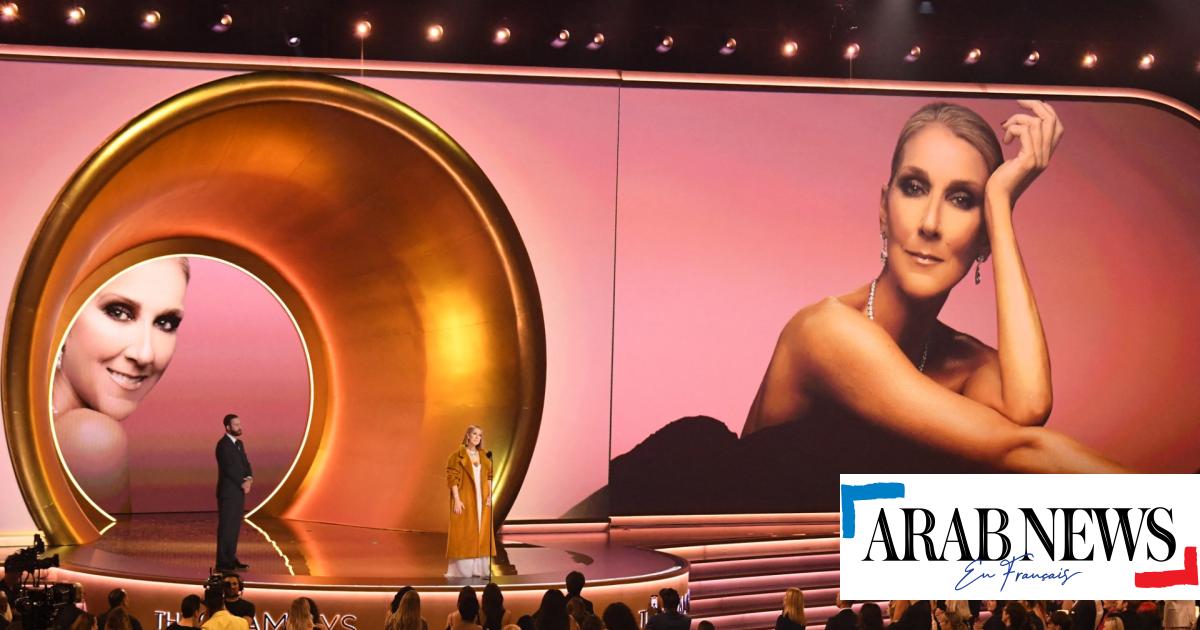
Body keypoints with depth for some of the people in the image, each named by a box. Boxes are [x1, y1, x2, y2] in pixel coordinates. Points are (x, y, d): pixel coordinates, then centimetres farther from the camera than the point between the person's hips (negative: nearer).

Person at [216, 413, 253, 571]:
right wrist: (242, 483, -14)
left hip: (239, 491, 9)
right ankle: (223, 562, -4)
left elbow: (245, 464, 11)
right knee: (226, 527, -6)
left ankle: (231, 558, 16)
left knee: (235, 527, 10)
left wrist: (249, 479, -8)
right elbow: (229, 468, -20)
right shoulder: (223, 445, -14)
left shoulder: (239, 443, 14)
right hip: (228, 492, -9)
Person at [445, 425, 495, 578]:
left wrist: (490, 495, 1)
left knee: (481, 532, 6)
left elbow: (489, 477, 14)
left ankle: (477, 568, 11)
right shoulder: (458, 455, -7)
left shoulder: (483, 456, 11)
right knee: (463, 533, -5)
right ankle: (461, 570, -2)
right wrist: (456, 499, -18)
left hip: (481, 500, 6)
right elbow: (452, 478, -11)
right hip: (464, 499, -6)